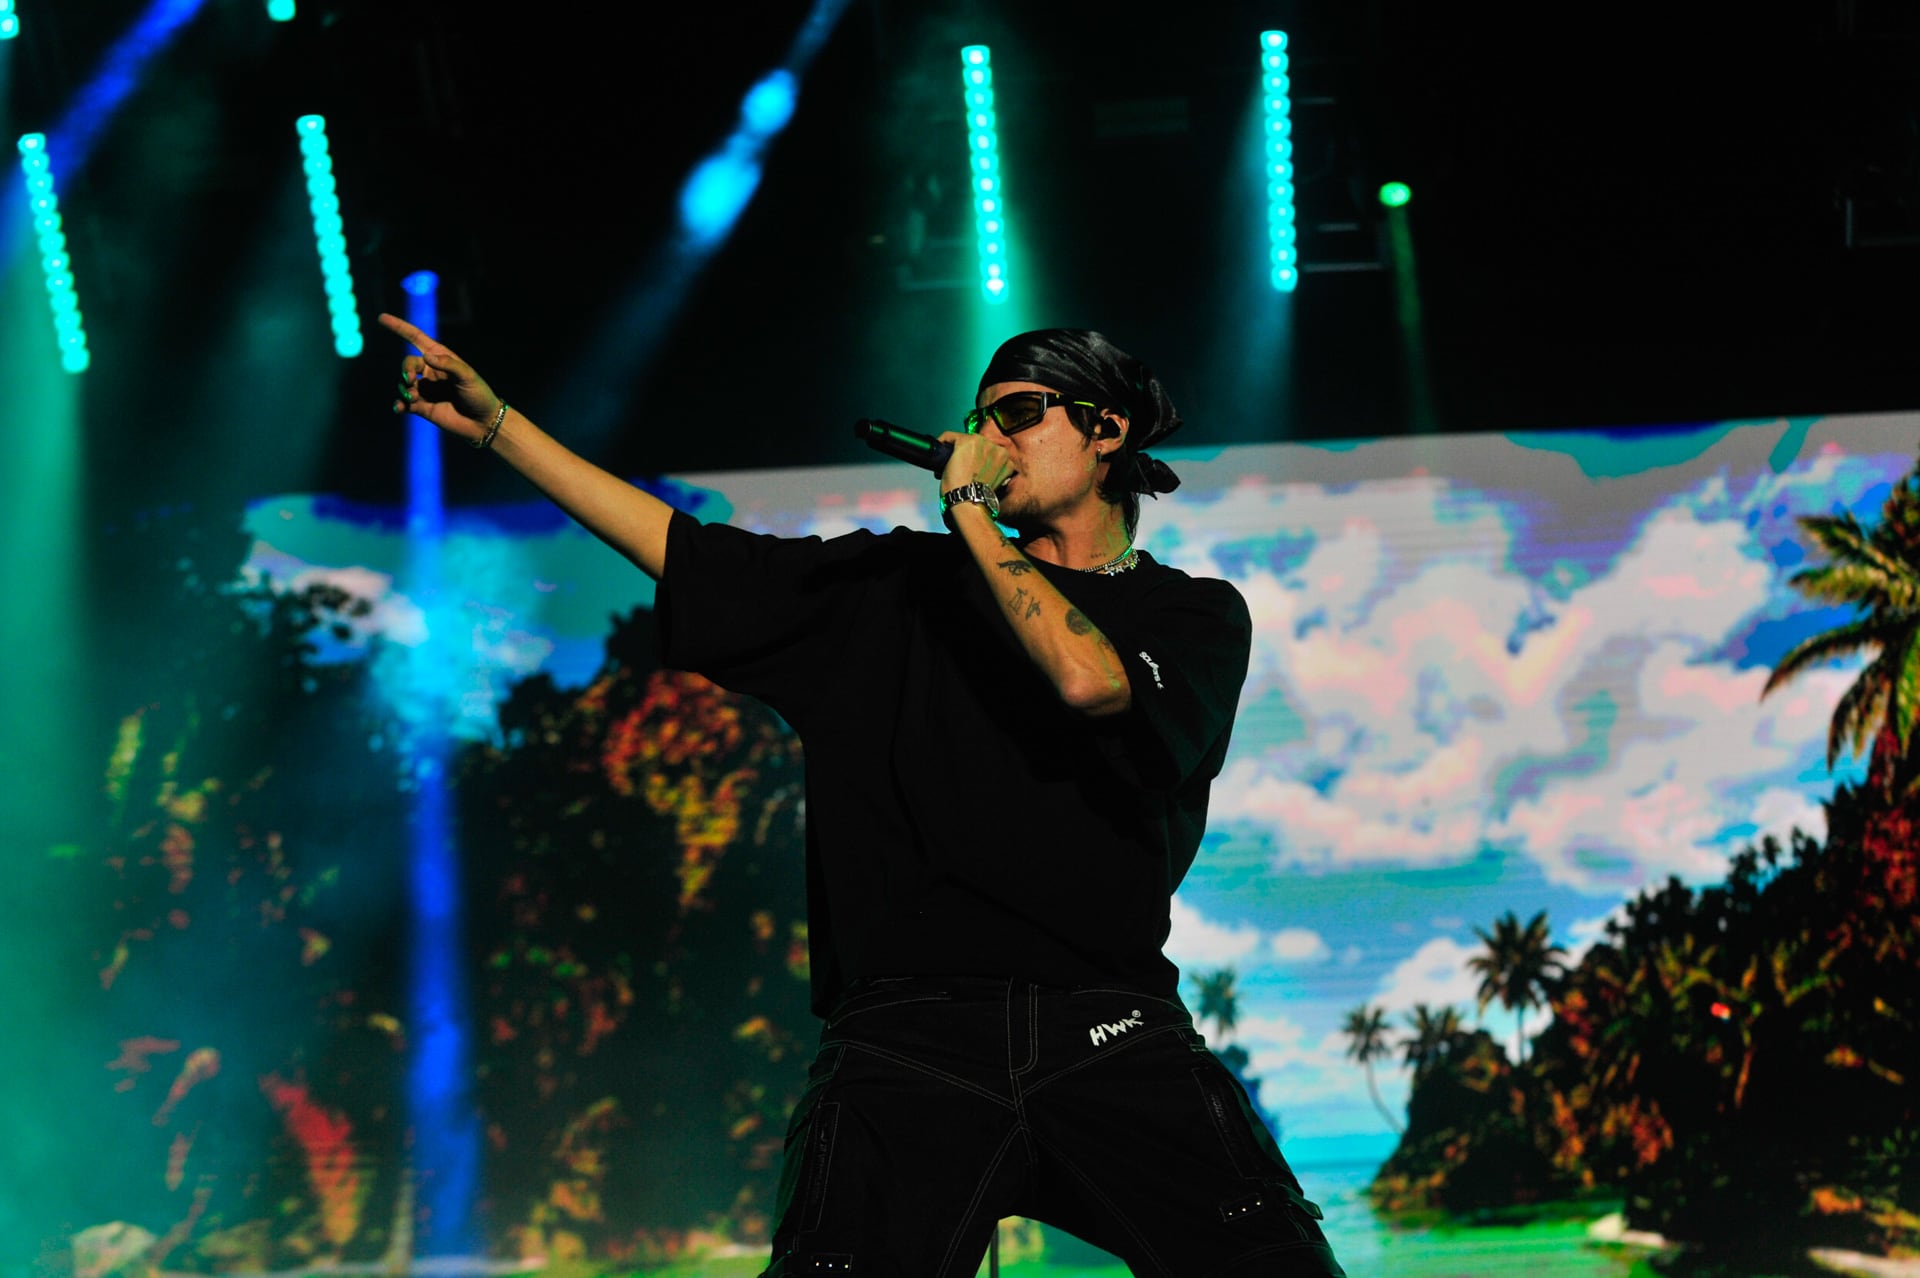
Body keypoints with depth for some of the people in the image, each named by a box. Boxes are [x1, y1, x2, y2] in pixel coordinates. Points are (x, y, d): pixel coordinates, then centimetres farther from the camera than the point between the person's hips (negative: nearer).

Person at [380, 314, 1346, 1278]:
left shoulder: (1196, 615, 10)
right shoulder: (903, 585, 18)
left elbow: (1087, 678, -12)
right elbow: (682, 549, 15)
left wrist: (970, 508, -1)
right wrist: (495, 424, 12)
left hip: (1113, 1043, -1)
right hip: (908, 1042, 1)